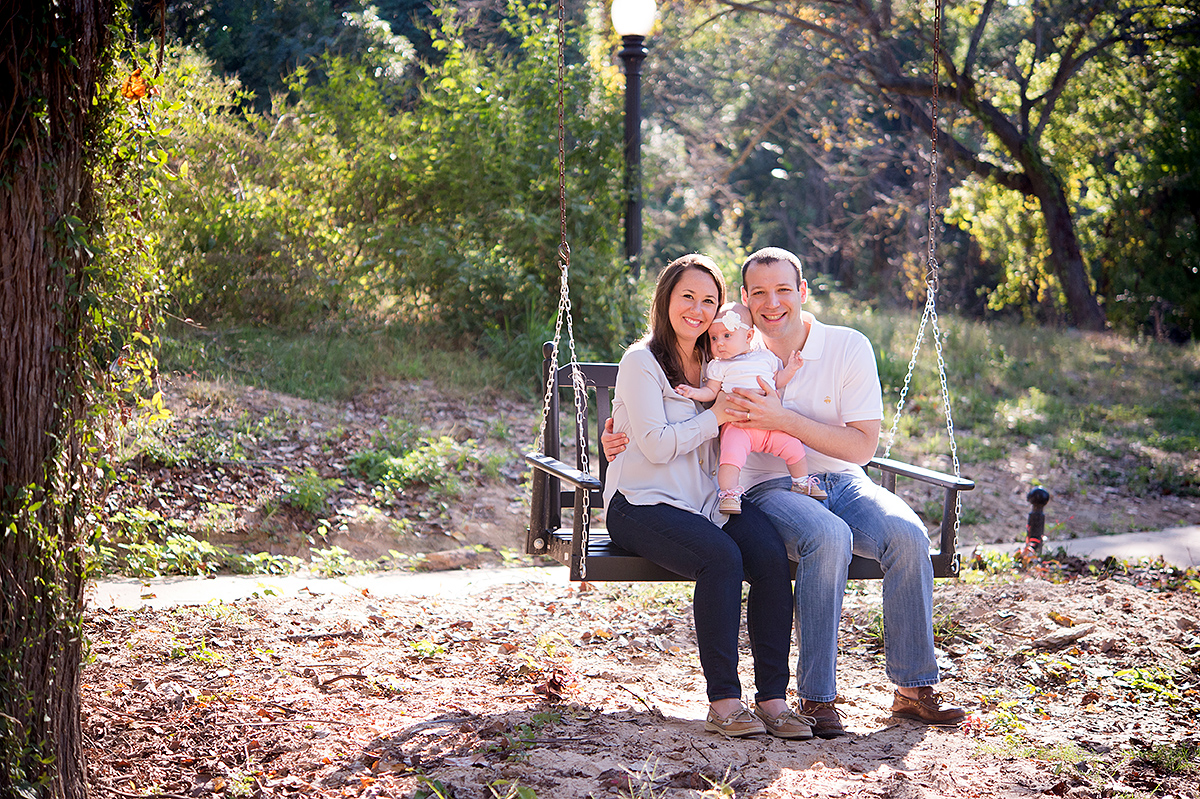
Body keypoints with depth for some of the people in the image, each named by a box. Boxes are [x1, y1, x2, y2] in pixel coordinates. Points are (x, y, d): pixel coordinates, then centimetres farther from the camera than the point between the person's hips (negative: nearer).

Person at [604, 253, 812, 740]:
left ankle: (773, 698, -21)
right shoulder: (642, 362, -3)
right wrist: (715, 416, -12)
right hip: (643, 504, -5)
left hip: (709, 499, 6)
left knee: (772, 556, -24)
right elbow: (657, 445, -13)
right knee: (722, 557, -33)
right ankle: (723, 701, -25)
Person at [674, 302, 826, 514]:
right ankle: (729, 494, -21)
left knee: (793, 446, -6)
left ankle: (801, 483, 17)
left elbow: (777, 381, 22)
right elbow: (711, 391, 7)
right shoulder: (718, 366, 9)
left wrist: (790, 369, 8)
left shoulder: (766, 357, 14)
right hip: (737, 425, -2)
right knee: (731, 454, -27)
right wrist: (694, 392, -10)